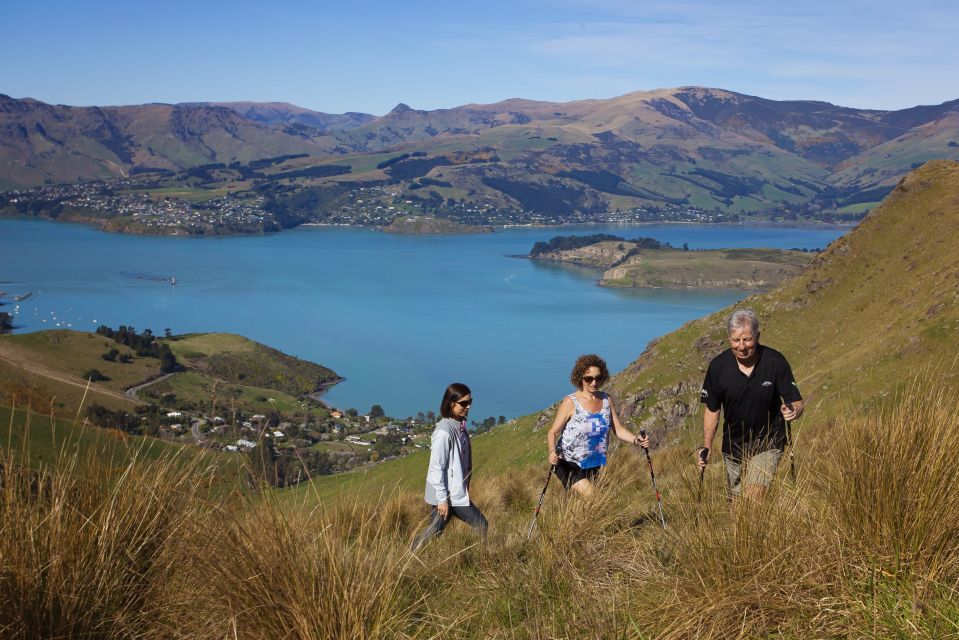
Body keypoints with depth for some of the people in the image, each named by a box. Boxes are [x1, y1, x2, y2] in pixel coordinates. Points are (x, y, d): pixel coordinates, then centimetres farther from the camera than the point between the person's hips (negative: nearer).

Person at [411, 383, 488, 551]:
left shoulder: (460, 427, 8)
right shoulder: (444, 431, -19)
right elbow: (436, 468, -19)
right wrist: (442, 498, -18)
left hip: (458, 493, 8)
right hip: (447, 495, -8)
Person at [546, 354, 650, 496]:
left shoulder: (607, 400, 1)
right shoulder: (571, 402, -15)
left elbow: (618, 429, 2)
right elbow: (553, 432, -15)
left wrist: (635, 440, -17)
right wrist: (552, 451, -34)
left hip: (596, 465, 6)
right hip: (570, 465, -6)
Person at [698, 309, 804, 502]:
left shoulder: (775, 362, -16)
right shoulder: (718, 366, -11)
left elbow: (797, 402, -10)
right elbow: (712, 410, 1)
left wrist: (793, 411, -34)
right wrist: (707, 446, -7)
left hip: (767, 445, -3)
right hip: (733, 447, 3)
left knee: (753, 500, -19)